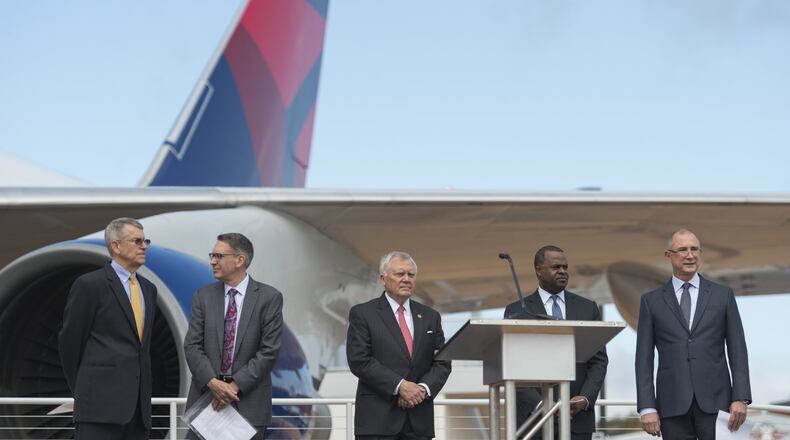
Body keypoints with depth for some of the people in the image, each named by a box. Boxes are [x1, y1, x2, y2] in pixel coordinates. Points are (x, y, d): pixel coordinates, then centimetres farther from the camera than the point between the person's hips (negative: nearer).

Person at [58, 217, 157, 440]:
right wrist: (82, 390, 8)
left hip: (138, 404, 7)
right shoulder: (89, 285, -5)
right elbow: (69, 341, 0)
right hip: (101, 404, -6)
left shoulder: (148, 288, 17)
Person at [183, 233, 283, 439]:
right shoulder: (203, 296, 7)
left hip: (249, 402, -2)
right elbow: (192, 346, 2)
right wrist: (212, 382, -14)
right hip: (206, 394, 2)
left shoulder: (269, 297, -2)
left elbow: (269, 351, -7)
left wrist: (235, 386, -13)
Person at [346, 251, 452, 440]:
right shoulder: (362, 314, 1)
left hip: (419, 420, 4)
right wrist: (399, 386, -16)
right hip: (378, 418, -4)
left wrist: (424, 388, -10)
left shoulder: (430, 316, 15)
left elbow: (442, 363, 10)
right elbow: (359, 361, -8)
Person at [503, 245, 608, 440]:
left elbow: (599, 360, 8)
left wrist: (586, 399, -9)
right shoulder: (516, 311, 3)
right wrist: (539, 405, -15)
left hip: (578, 418, 2)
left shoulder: (588, 308, 11)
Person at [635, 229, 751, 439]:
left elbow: (737, 350, 6)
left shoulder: (723, 295, 9)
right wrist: (647, 407, -4)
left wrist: (740, 398, -5)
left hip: (714, 400, 0)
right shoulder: (652, 301, 9)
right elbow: (644, 358, 5)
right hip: (673, 404, 0)